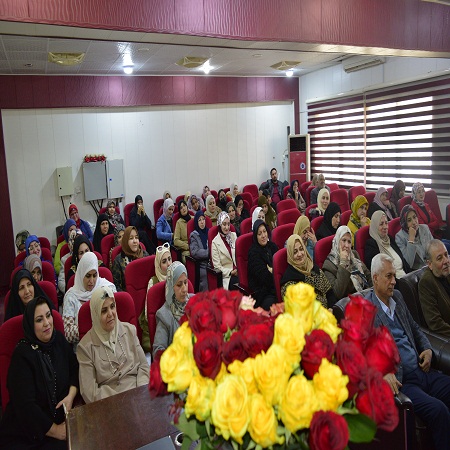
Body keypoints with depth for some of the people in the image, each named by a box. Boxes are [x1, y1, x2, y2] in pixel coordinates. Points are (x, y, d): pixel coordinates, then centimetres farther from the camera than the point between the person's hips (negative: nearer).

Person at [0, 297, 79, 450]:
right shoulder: (22, 355, -14)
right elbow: (25, 404, -17)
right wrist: (54, 430, -15)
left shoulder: (58, 339, 2)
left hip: (61, 418, 5)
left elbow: (74, 368, 11)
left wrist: (71, 395, -8)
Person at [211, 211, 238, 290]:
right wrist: (231, 272, -13)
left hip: (239, 271, 4)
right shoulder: (215, 242, -1)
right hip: (227, 275, -4)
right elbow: (217, 265, -3)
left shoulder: (234, 236, 13)